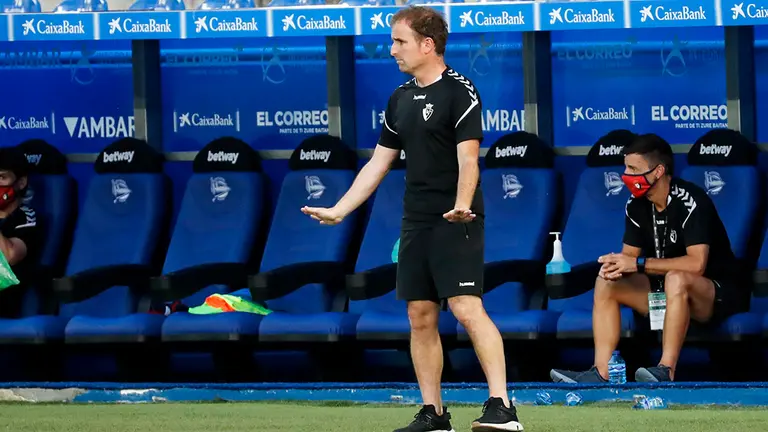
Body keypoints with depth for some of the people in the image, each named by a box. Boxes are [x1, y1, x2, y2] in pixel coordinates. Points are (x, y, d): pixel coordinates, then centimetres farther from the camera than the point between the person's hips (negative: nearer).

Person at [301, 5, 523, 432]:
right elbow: (378, 164, 19)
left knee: (467, 309, -17)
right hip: (415, 222, 8)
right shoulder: (400, 99, 14)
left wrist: (461, 206, -32)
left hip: (456, 224, -8)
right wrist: (337, 211, 16)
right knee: (421, 318, 5)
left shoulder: (459, 91, -8)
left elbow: (467, 160, -16)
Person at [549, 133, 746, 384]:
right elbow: (629, 255, 5)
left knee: (676, 279, -38)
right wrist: (616, 266, -21)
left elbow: (696, 264, -30)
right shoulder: (636, 205, 0)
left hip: (715, 294, -8)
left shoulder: (690, 201, -22)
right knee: (606, 283, -7)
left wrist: (638, 264, -28)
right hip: (664, 289, 8)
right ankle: (601, 374, -19)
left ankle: (666, 372, -39)